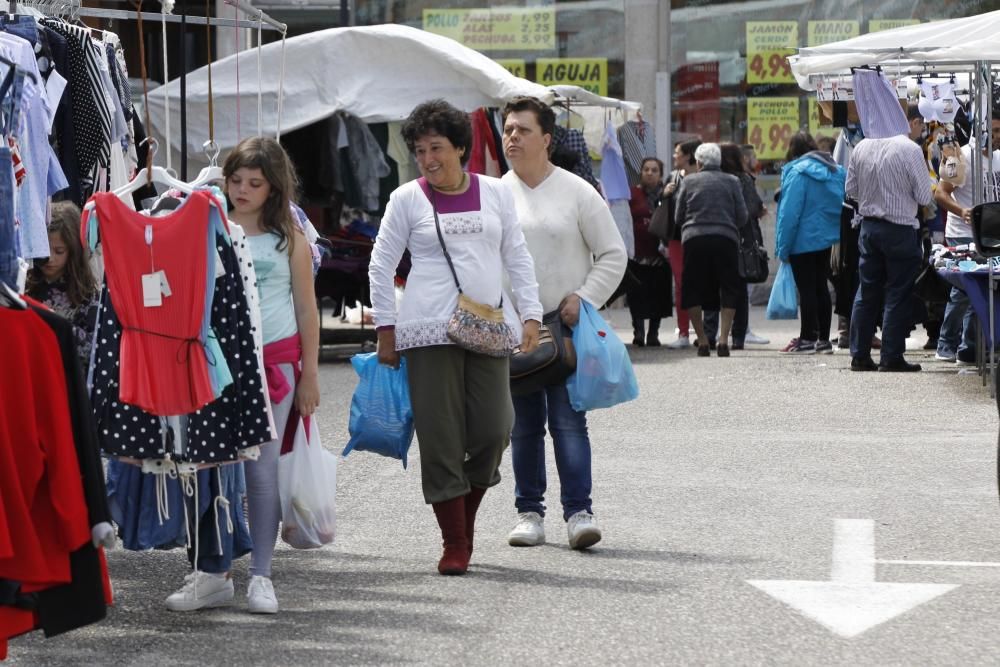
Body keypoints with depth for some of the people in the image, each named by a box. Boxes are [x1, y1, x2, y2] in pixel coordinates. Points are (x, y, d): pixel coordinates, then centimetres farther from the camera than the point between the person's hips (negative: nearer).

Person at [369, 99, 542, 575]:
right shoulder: (407, 199, 4)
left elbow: (517, 258, 14)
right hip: (429, 331, -2)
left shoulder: (495, 193, 10)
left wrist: (530, 315, 5)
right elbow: (381, 265, 8)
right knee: (440, 438, -4)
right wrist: (386, 329, 2)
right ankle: (455, 545, 2)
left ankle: (466, 518, 18)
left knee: (494, 431, -5)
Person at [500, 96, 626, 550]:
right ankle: (529, 512, 13)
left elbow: (613, 254, 3)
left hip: (565, 325, -3)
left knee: (568, 421, -9)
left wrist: (585, 299, -8)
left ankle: (579, 511, -9)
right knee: (523, 425, 6)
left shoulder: (577, 192, 0)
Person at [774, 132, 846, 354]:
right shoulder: (835, 170, 7)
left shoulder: (797, 173, -15)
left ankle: (807, 339, 2)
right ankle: (824, 339, 15)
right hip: (827, 237, 7)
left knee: (806, 289, -1)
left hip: (804, 240, -7)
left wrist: (783, 247, -12)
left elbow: (790, 212, -17)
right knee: (821, 288, 13)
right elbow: (844, 204, 10)